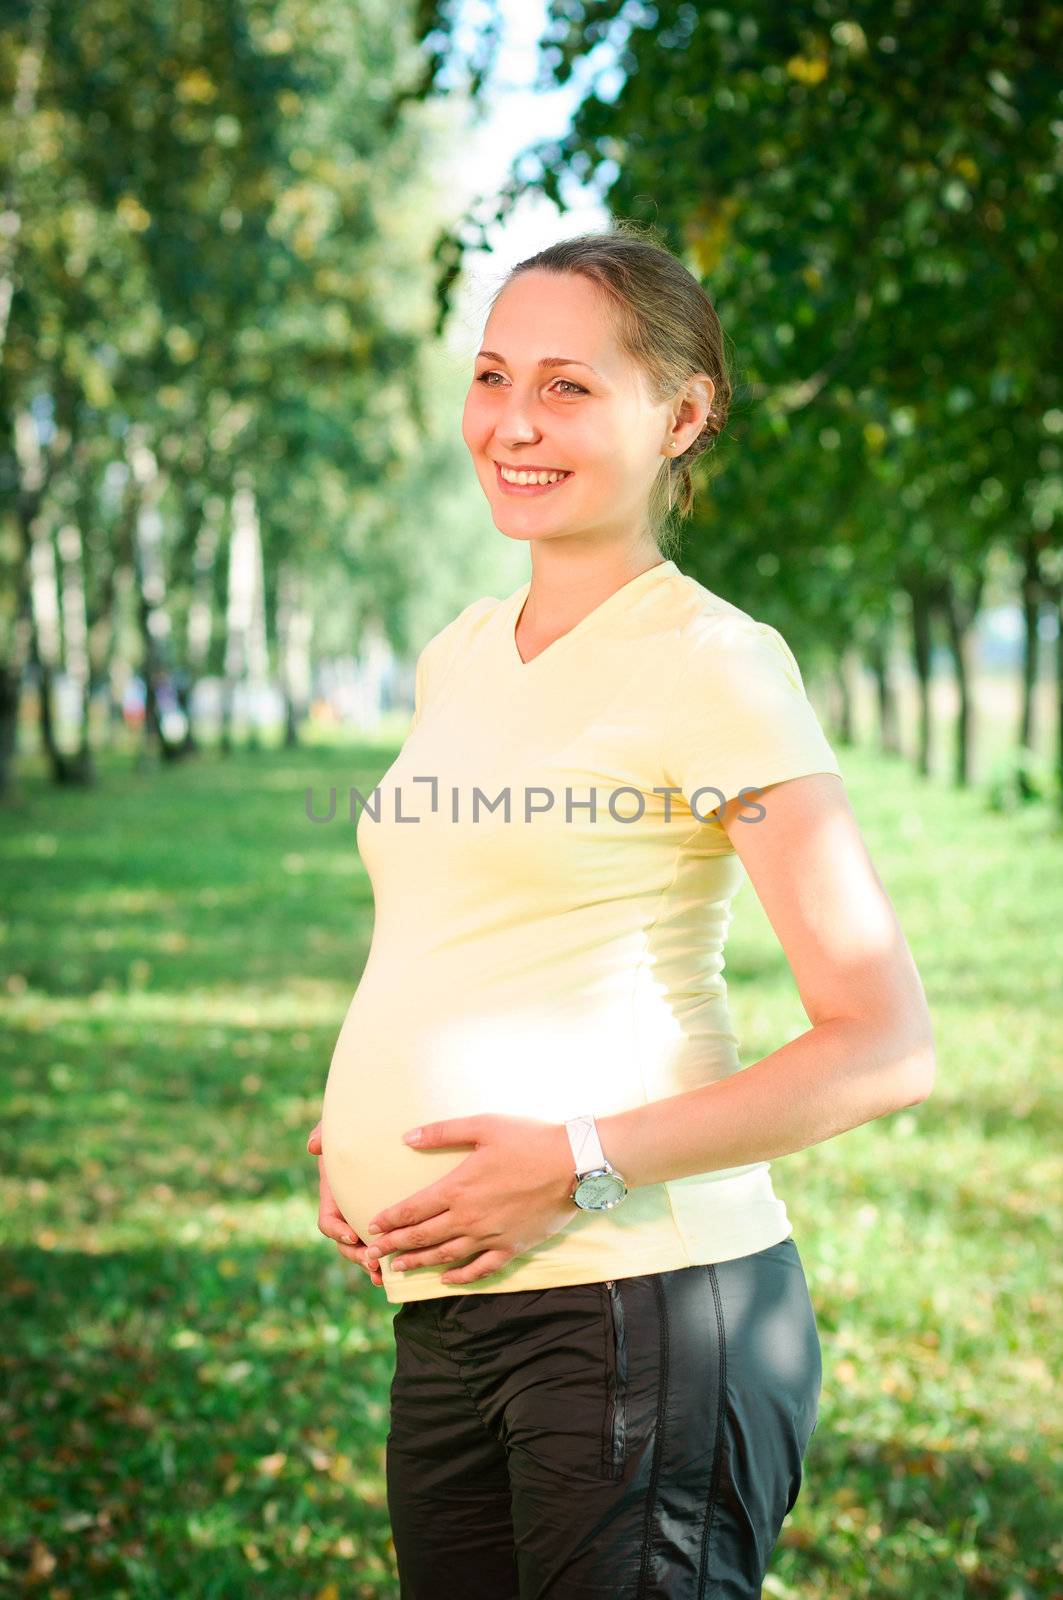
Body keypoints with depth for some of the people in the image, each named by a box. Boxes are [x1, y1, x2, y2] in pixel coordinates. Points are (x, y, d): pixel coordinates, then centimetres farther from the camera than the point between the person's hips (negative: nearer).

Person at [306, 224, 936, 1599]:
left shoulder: (707, 665, -8)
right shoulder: (459, 656, 13)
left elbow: (887, 1050, -12)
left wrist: (579, 1164, -17)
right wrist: (351, 1140, 7)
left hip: (643, 1305, -7)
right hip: (446, 1311, 7)